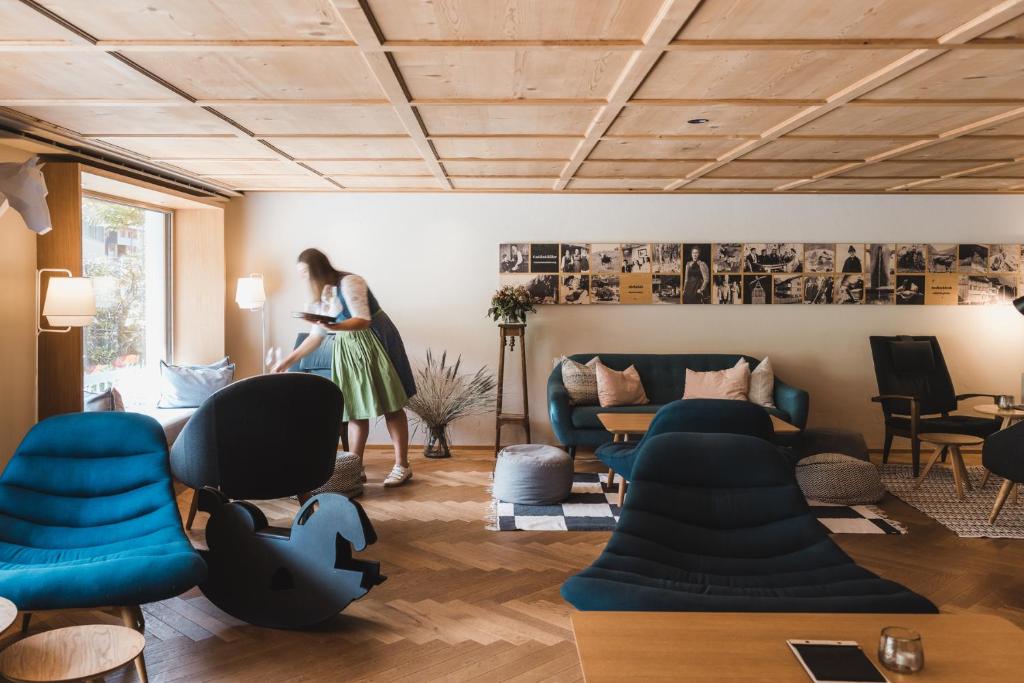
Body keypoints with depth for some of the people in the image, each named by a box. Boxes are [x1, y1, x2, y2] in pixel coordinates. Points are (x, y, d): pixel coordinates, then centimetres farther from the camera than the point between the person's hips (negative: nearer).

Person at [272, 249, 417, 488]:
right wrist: (287, 361, 15)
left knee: (391, 406, -2)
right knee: (355, 409, 5)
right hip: (348, 351, 8)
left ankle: (402, 466, 3)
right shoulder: (323, 295, 11)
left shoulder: (349, 283, -14)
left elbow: (363, 321, -21)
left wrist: (334, 326, -36)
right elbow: (315, 337, 16)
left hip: (375, 345, -8)